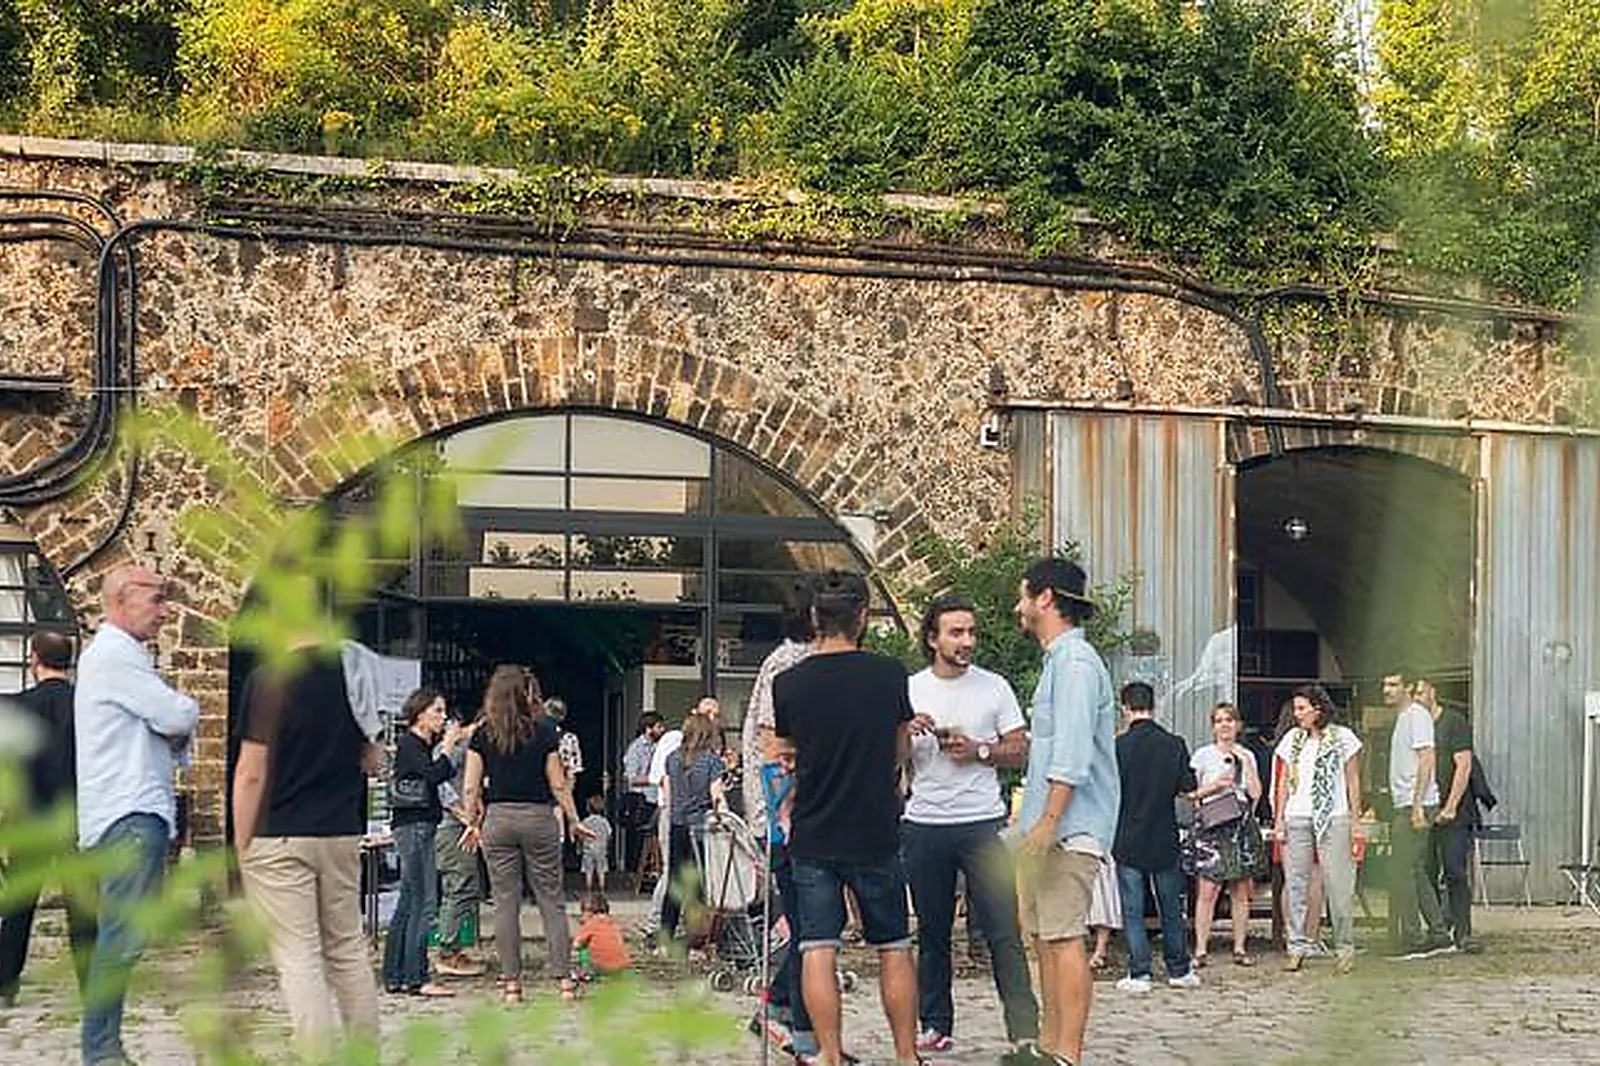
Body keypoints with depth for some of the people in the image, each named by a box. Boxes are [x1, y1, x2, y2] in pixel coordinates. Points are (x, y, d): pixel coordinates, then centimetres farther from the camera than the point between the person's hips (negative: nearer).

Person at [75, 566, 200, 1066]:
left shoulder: (121, 654, 24)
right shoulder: (114, 655, -10)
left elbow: (169, 730, 24)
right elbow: (179, 716, -15)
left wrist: (174, 733, 1)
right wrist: (186, 714, 8)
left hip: (138, 813, 11)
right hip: (129, 816, -11)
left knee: (121, 934, 10)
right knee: (123, 935, -14)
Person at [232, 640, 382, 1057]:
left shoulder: (268, 680, -13)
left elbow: (251, 772, -13)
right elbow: (372, 759, 12)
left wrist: (241, 845, -4)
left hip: (279, 837, -5)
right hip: (343, 834, 5)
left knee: (298, 958, -3)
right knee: (348, 950, 15)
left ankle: (317, 1056, -7)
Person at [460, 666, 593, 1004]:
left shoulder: (483, 735, 0)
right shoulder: (544, 732, -2)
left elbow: (471, 788, 0)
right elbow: (558, 785, -1)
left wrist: (473, 823, 13)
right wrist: (573, 821, 10)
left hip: (498, 819, 0)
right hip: (539, 817, 0)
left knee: (506, 903, 5)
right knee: (551, 900, 5)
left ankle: (511, 982, 5)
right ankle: (563, 977, 1)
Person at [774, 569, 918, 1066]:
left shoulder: (788, 683, -5)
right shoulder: (889, 675, -5)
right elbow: (901, 751, 9)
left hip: (812, 838, 0)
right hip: (876, 835, 0)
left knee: (817, 951, 2)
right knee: (894, 949, 11)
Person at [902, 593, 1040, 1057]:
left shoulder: (994, 687, 5)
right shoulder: (909, 690, 8)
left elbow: (1021, 751, 5)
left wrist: (978, 750, -11)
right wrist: (906, 732, -10)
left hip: (983, 823, -2)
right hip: (925, 826, 2)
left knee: (1004, 928, -8)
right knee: (932, 932, 9)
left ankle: (1025, 1030, -9)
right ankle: (935, 1025, 17)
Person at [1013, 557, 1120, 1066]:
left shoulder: (1075, 662, -13)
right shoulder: (1059, 660, 19)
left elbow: (1071, 754, -21)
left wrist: (1049, 822, -23)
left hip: (1069, 830, -11)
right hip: (1046, 830, 11)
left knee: (1064, 938, -11)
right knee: (1045, 938, 12)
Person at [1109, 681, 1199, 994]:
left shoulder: (1118, 746, -11)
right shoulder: (1175, 745, -5)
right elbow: (1189, 787, 1)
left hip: (1129, 840, -2)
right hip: (1165, 839, 2)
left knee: (1133, 910, 3)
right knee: (1171, 908, 14)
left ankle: (1139, 974, 1)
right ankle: (1179, 970, 20)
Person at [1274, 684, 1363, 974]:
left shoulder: (1342, 738, 3)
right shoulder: (1292, 739, 12)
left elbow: (1353, 782, 4)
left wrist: (1355, 822, 0)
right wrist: (1279, 819, 8)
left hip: (1333, 819, -4)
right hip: (1297, 819, 4)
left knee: (1339, 885, -4)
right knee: (1295, 884, 1)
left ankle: (1345, 949, 5)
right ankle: (1297, 947, 8)